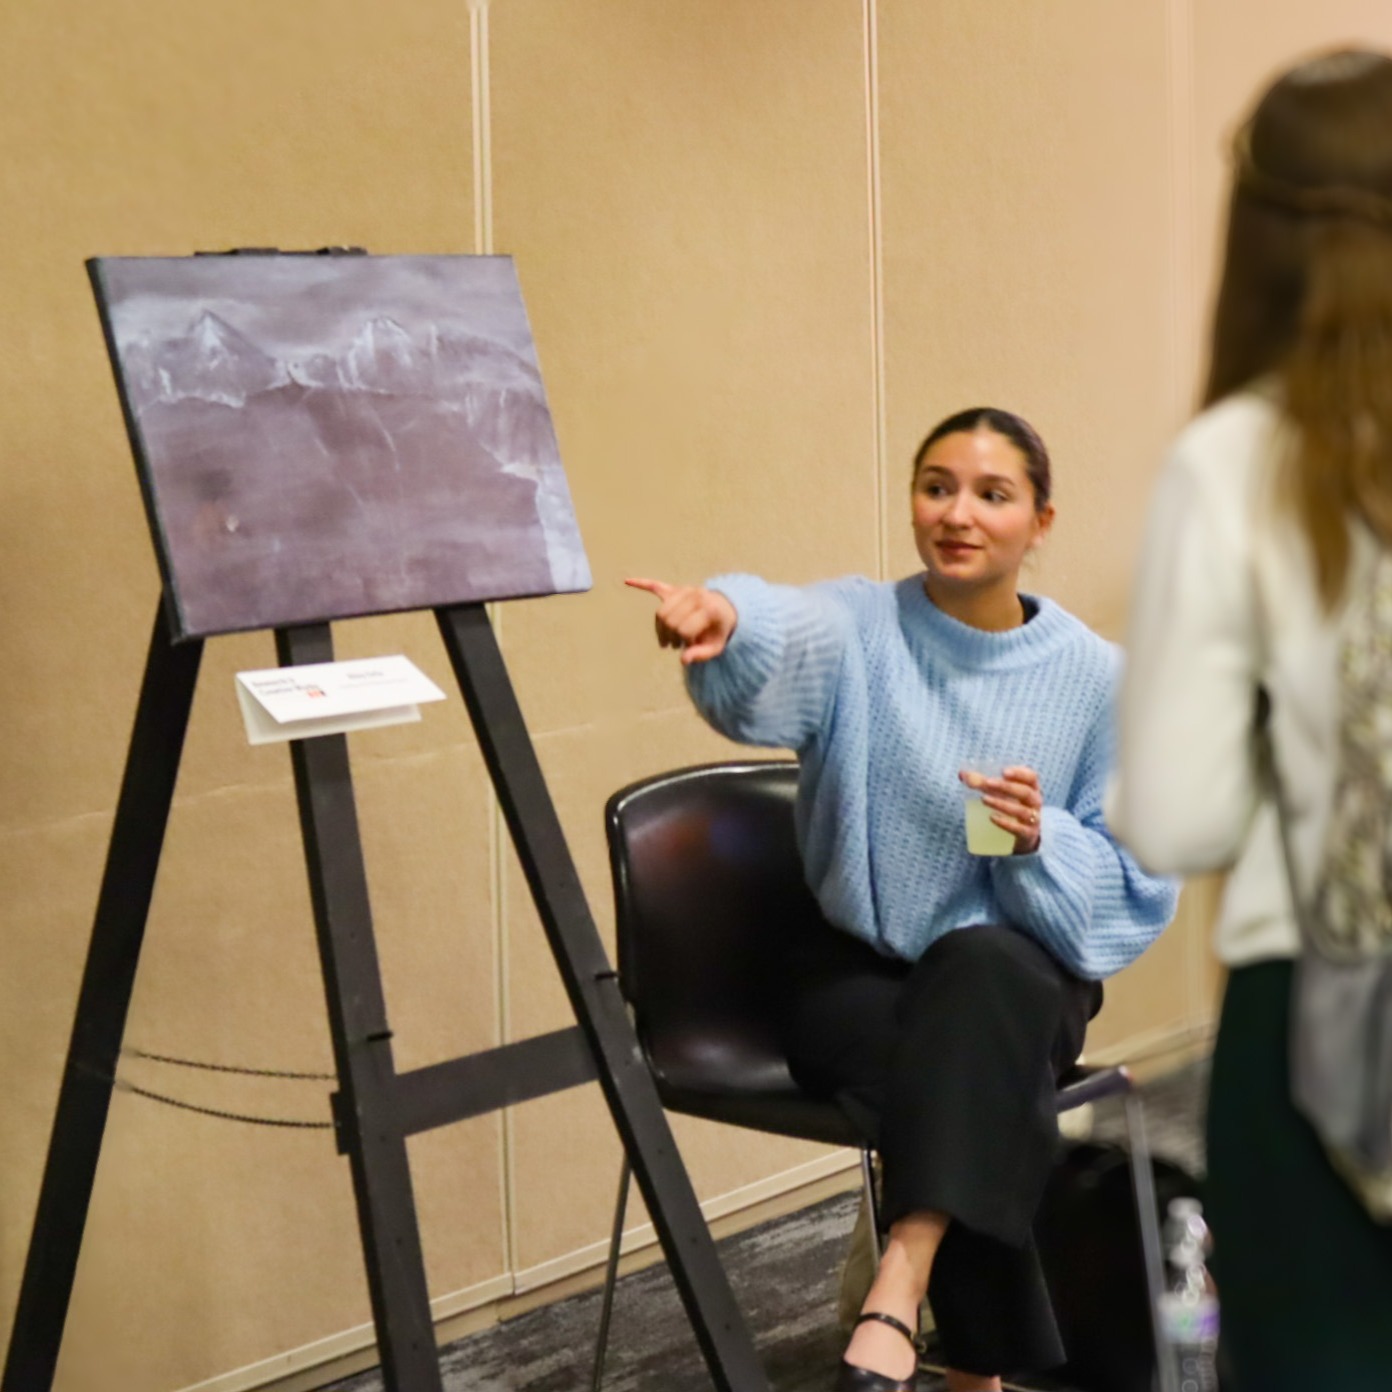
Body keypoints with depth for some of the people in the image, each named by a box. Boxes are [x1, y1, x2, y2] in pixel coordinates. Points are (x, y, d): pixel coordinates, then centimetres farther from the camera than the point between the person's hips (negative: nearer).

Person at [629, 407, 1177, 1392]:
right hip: (858, 970, 0)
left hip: (1019, 973, 1)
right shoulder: (861, 628, -5)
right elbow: (783, 647, -32)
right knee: (965, 1072, -32)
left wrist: (1041, 842, -21)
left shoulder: (1096, 675, -1)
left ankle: (897, 1291, -40)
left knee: (980, 974, -35)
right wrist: (728, 617, -56)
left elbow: (1137, 886, 1)